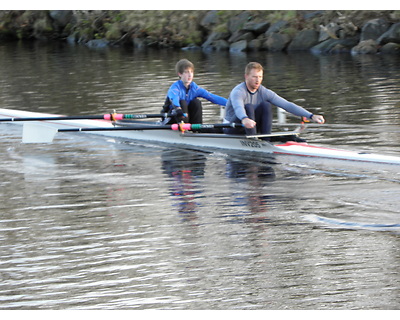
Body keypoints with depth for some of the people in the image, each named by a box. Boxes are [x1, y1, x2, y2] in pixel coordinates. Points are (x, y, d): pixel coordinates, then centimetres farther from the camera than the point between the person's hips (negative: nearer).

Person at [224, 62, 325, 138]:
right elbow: (238, 107, -45)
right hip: (231, 128, -5)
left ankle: (266, 140, -23)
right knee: (248, 107, -32)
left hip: (250, 128, 5)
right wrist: (244, 119, -70)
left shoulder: (264, 93, -4)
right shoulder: (238, 92, -22)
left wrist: (311, 116, -21)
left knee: (266, 105, -18)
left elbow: (287, 105, -10)